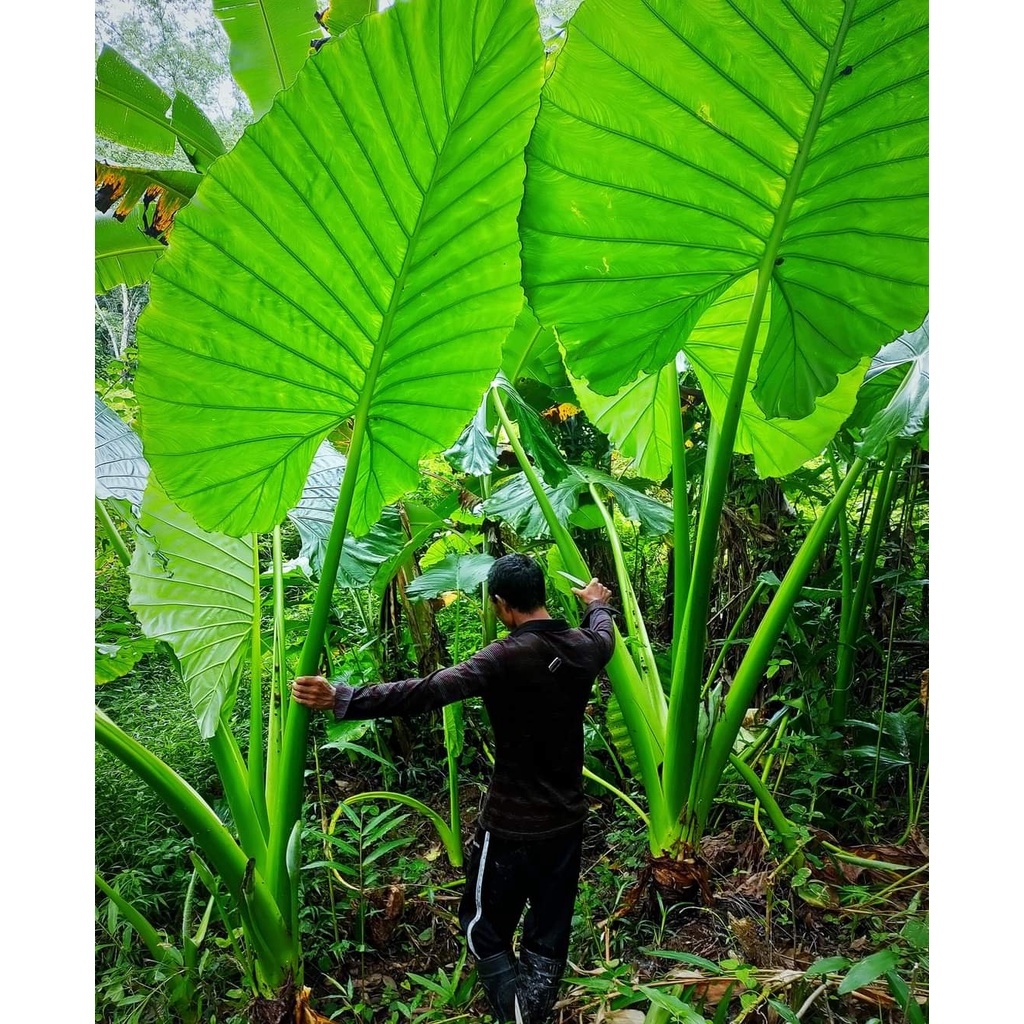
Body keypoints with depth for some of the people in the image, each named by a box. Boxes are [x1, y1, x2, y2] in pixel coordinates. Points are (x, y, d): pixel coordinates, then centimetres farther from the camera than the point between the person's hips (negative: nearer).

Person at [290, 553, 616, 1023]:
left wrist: (342, 699, -34)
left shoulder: (507, 658, -23)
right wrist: (598, 603, 43)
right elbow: (605, 632, 21)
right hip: (566, 820, 6)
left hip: (512, 823, -6)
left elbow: (430, 691, -33)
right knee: (549, 933, 17)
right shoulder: (584, 647, -4)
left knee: (484, 924, 15)